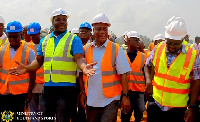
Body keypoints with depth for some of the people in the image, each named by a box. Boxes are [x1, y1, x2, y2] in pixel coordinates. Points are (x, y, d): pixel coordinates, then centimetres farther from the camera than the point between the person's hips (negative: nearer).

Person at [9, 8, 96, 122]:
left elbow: (79, 58, -11)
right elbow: (39, 61, 17)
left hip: (66, 87, -5)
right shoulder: (44, 41, 16)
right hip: (48, 87, 5)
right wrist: (26, 68, -1)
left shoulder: (74, 39, 1)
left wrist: (84, 67, -33)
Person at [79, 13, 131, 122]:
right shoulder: (86, 49, 7)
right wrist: (82, 92, 6)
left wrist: (125, 96, -10)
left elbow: (123, 74, -5)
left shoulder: (116, 49, -3)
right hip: (91, 100, 4)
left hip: (110, 100, -3)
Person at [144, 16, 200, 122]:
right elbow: (148, 65, 15)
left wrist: (191, 107, -6)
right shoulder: (158, 49, 0)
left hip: (177, 109, -2)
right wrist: (148, 81, -4)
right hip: (155, 104, 3)